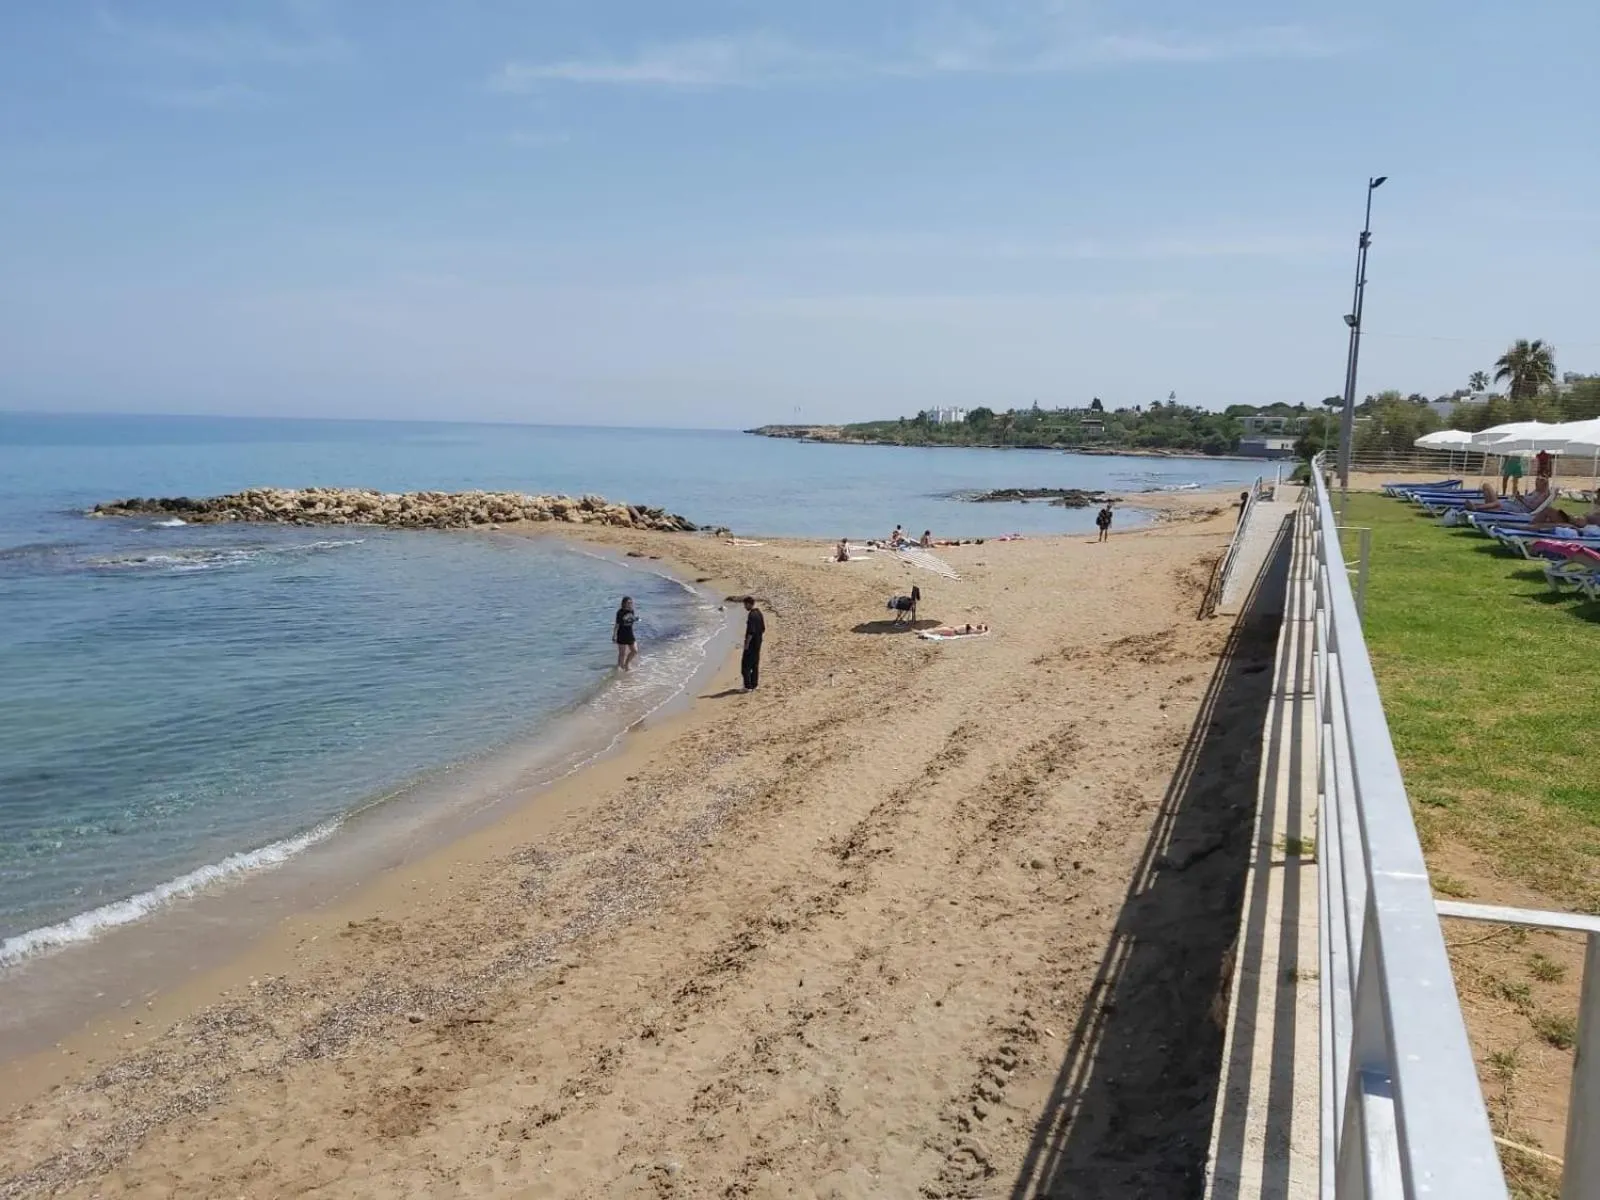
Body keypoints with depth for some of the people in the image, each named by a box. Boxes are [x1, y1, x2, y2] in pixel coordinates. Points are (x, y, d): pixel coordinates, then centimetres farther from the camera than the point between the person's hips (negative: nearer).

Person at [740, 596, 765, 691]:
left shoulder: (751, 615, -19)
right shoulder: (759, 613, 10)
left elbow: (751, 631, -24)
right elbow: (763, 629, 16)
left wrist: (747, 643, -19)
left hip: (751, 643, -9)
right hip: (758, 643, 9)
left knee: (746, 665, -5)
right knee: (755, 664, 14)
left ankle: (748, 686, -7)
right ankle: (753, 685, 18)